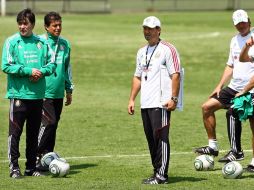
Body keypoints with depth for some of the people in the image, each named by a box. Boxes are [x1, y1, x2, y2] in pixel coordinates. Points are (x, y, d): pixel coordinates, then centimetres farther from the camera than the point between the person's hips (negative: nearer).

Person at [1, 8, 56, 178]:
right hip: (18, 94, -4)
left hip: (38, 94, 4)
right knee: (15, 132, -4)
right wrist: (29, 71, -16)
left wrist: (41, 72, -9)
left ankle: (31, 166, 18)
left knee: (34, 133, 10)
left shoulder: (41, 43, 8)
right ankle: (14, 167, 3)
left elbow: (52, 64, 12)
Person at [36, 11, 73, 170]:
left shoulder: (65, 44, 11)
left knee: (53, 126, 8)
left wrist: (69, 89, 19)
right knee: (49, 123, -14)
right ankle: (38, 157, -6)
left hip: (59, 93, 6)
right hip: (44, 93, -6)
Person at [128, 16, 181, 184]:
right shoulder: (142, 52, 19)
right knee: (151, 139, 10)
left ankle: (162, 176, -8)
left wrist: (173, 98, -17)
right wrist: (132, 99, 18)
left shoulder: (167, 49, -5)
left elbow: (175, 75, -10)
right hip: (145, 104, 8)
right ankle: (157, 172, 16)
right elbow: (138, 77, 24)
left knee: (161, 138, -9)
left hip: (161, 103, -8)